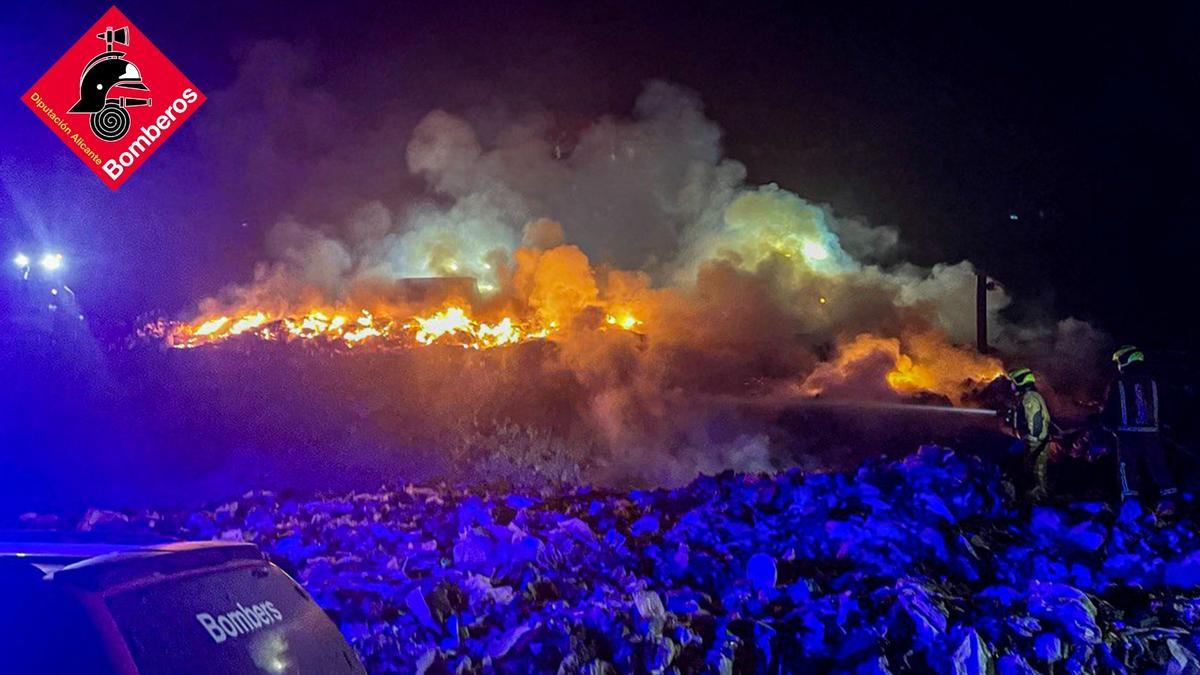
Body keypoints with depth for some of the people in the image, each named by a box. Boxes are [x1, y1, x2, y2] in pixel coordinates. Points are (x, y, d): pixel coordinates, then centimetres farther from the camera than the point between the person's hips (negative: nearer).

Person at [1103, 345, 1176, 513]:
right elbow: (1161, 408, 14)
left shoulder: (1118, 384, -2)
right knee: (1157, 465, 7)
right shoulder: (1152, 381, 7)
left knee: (1128, 468, 1)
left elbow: (1109, 409, 2)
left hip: (1127, 433, -3)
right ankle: (1167, 499, 0)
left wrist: (1109, 425, 19)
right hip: (1151, 432, 3)